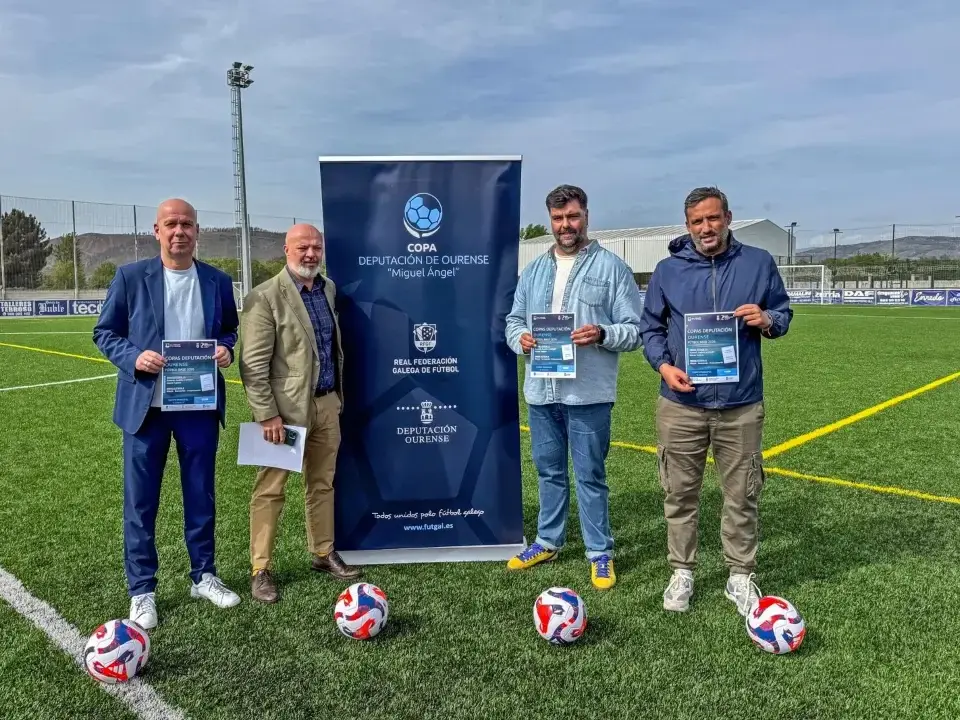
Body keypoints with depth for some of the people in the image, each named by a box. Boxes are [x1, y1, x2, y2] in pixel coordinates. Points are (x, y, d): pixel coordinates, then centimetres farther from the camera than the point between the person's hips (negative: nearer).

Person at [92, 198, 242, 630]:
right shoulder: (131, 276, -2)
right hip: (145, 404, -2)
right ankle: (142, 591, 21)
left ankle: (203, 577, 29)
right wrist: (133, 358, -16)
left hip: (200, 404, 2)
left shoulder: (218, 281, 4)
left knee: (201, 496, 12)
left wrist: (226, 349, -7)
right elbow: (104, 332, 2)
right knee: (140, 502, 6)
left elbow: (229, 328, 15)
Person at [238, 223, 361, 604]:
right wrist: (267, 414, -17)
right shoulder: (265, 297, -12)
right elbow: (253, 364, -14)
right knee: (270, 489, 3)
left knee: (322, 484, 16)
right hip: (286, 407, -6)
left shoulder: (329, 288, 9)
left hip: (327, 403, 6)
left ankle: (324, 553, 31)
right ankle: (261, 570, 15)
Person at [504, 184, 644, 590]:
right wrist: (520, 339, -8)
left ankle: (600, 554, 18)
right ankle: (548, 541, 33)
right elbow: (513, 321, 14)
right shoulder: (534, 270, 13)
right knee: (549, 471, 17)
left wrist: (602, 334, -23)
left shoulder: (612, 268, -2)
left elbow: (634, 330, -4)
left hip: (588, 392, -5)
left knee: (590, 475, 4)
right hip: (541, 390, 5)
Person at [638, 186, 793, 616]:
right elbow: (651, 327, 8)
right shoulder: (667, 270, 3)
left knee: (742, 496, 10)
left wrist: (766, 320, -12)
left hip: (741, 405, 0)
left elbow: (783, 315, 12)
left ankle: (740, 576, 27)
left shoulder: (758, 263, 4)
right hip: (681, 405, 0)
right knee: (680, 495, 9)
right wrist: (664, 366, -9)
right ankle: (682, 572, 26)